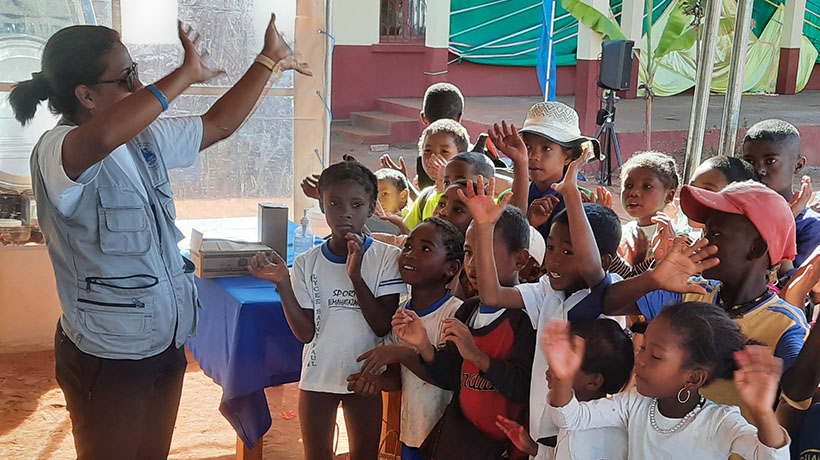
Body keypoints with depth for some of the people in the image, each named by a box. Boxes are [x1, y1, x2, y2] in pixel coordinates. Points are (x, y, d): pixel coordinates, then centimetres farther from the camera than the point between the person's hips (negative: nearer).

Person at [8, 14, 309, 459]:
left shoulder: (144, 137, 5)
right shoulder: (56, 151, -21)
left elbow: (218, 124, 18)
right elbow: (102, 138, -45)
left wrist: (268, 60, 13)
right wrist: (186, 73, -34)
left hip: (166, 345, 8)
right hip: (107, 359, -8)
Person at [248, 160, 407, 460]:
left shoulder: (388, 258, -10)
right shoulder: (307, 263, -5)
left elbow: (384, 326, -16)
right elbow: (305, 332, -8)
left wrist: (356, 275, -25)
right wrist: (283, 284, -20)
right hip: (318, 374, 1)